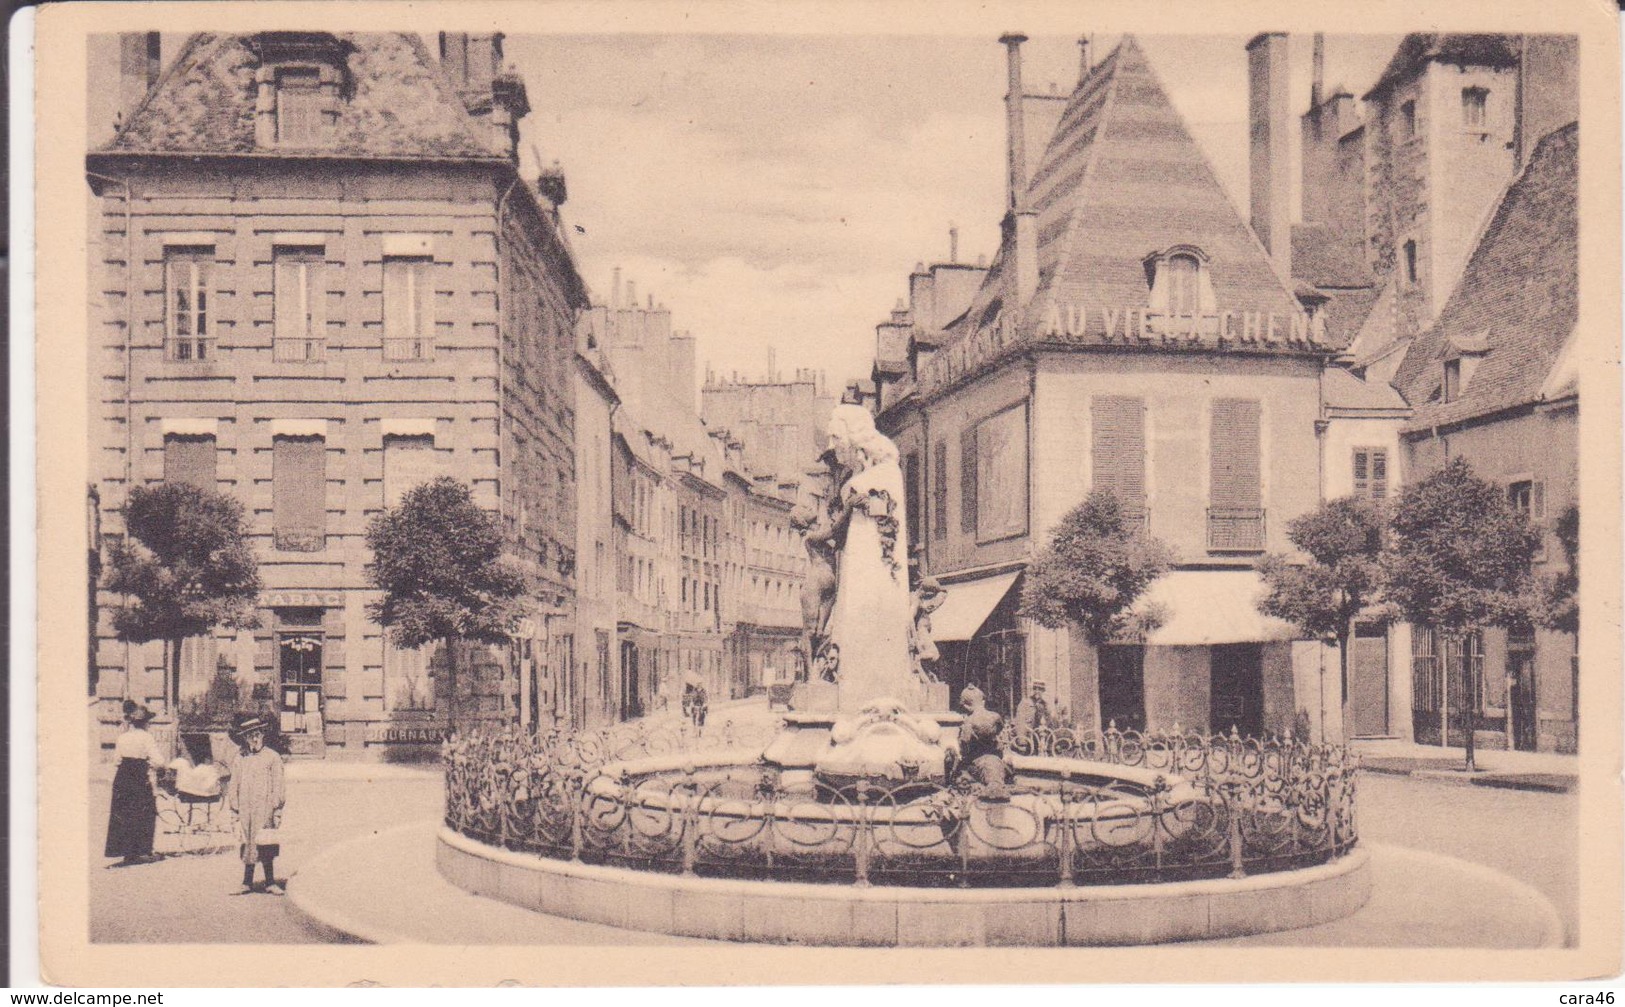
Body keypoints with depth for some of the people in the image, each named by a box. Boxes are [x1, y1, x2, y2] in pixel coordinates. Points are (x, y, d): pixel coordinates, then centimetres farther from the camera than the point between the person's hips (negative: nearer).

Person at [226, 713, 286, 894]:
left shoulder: (272, 757, 1)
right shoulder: (241, 761, 10)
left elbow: (277, 787, -1)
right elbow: (233, 787, 13)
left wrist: (277, 811, -6)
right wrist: (235, 808, 5)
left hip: (265, 811, -3)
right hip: (246, 810, 3)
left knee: (266, 847, -1)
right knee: (247, 846, 5)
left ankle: (270, 882, 7)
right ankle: (247, 883, 12)